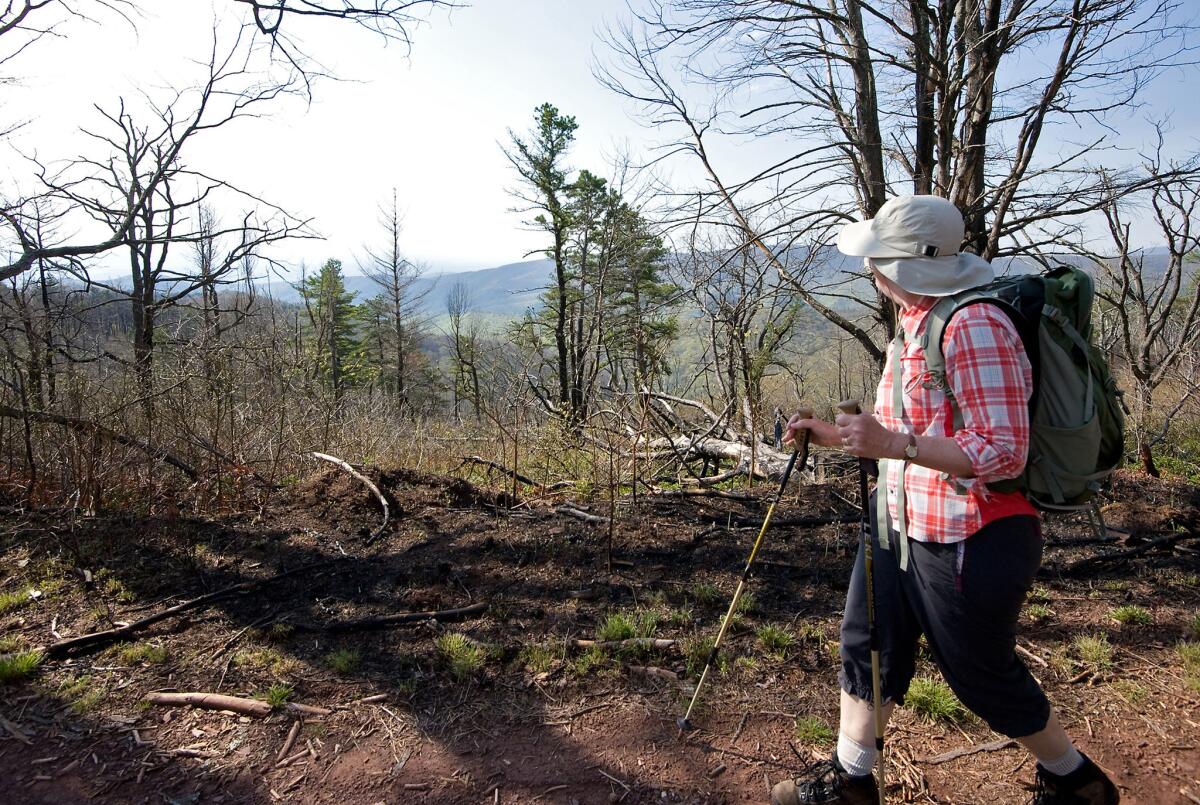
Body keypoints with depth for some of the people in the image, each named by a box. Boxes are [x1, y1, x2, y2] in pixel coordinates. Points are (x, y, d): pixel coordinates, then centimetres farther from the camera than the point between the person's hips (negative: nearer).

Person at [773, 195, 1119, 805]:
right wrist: (834, 435, 10)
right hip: (901, 523, 9)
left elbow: (1003, 452, -25)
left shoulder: (975, 326, -21)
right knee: (866, 646, 15)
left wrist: (892, 444, -33)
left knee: (983, 675, 11)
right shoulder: (914, 321, 9)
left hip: (967, 541, -9)